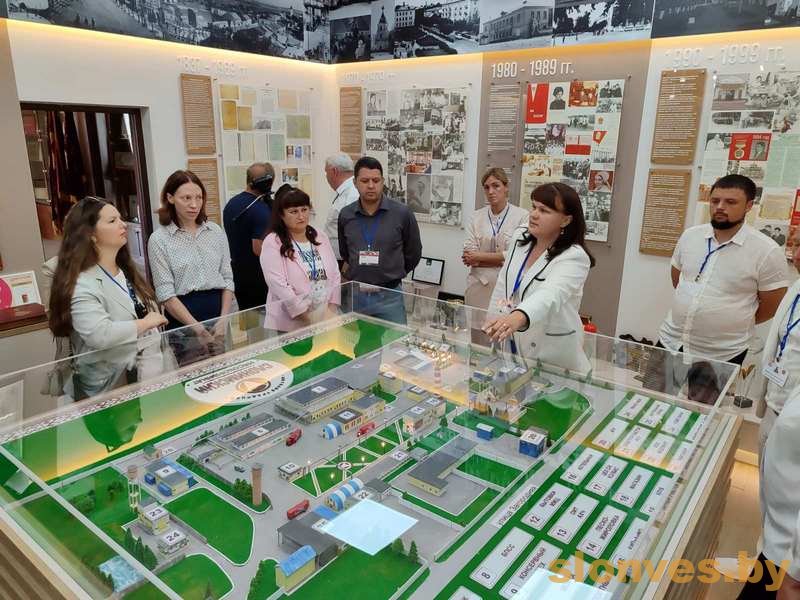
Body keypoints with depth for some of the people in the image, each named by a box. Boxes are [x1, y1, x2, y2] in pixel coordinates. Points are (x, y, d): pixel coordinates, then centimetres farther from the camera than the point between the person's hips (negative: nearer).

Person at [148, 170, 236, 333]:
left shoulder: (216, 231, 5)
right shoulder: (158, 239, -4)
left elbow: (227, 278, 5)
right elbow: (165, 293, -10)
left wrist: (224, 319, -8)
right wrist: (196, 327, -18)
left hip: (218, 307, 3)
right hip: (182, 315, -3)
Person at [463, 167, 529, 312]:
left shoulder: (522, 216, -2)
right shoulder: (476, 216, 8)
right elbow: (469, 254, 1)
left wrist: (480, 257, -4)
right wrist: (501, 259, -9)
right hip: (479, 285, 3)